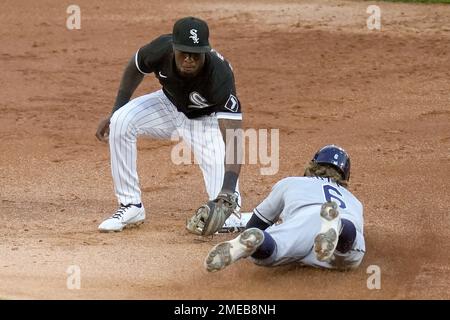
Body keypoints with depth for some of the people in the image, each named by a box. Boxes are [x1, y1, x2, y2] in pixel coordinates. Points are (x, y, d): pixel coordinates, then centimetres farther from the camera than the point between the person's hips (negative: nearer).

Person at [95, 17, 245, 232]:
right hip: (170, 106, 4)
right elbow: (135, 68, -4)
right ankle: (130, 206, -10)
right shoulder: (161, 49, -30)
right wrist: (115, 113, -4)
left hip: (207, 120, -4)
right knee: (121, 122, -24)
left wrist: (228, 191, -58)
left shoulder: (219, 75, -40)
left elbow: (232, 136, -46)